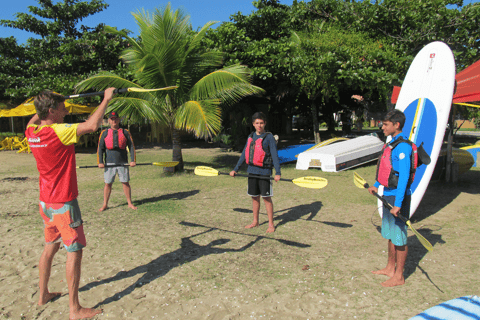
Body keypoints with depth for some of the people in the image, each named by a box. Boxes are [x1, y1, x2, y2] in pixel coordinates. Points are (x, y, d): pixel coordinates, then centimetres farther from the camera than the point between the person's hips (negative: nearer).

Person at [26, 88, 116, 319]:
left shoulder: (32, 132, 2)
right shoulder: (58, 132, -22)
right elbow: (92, 125, -29)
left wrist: (45, 104, 24)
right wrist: (106, 99, -19)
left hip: (46, 202, 9)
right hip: (63, 203, -8)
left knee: (50, 247, 22)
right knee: (74, 251, 0)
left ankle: (43, 294, 36)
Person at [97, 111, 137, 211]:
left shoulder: (125, 132, 7)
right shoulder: (104, 133, 7)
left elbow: (131, 147, 6)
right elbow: (100, 148, 6)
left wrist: (133, 160, -4)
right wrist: (100, 162, -4)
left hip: (123, 162, 0)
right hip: (109, 163, 0)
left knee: (125, 183, 4)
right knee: (108, 184, 4)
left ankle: (130, 203, 14)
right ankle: (105, 204, 15)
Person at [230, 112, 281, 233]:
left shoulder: (269, 137, -6)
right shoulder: (251, 137, 10)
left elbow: (275, 156, -9)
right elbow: (244, 154, 16)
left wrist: (277, 173, -19)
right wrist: (235, 169, 15)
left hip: (264, 172, -5)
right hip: (252, 171, 5)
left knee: (266, 198, 0)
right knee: (254, 197, 13)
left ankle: (271, 224, 12)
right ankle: (255, 222, 27)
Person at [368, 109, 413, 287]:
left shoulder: (403, 146, -19)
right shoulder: (391, 143, 10)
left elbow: (404, 177, -23)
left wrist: (398, 204, -25)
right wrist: (377, 185, 23)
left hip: (398, 196, -10)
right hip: (388, 194, 10)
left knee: (399, 236, 2)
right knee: (390, 234, 19)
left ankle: (399, 276, 15)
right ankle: (390, 268, 34)